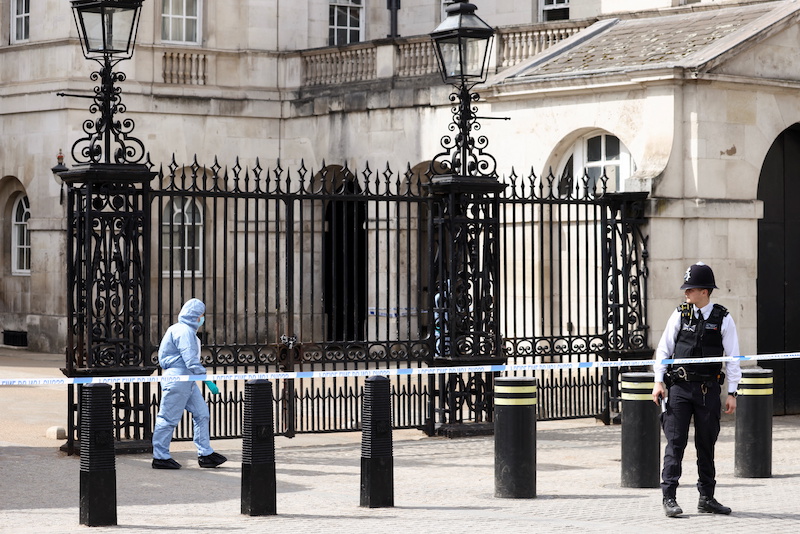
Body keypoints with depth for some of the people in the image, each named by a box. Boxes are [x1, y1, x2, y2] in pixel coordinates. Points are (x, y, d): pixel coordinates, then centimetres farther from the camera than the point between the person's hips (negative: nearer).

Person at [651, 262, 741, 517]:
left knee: (707, 445, 8)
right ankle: (669, 498, -4)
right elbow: (664, 349, 7)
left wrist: (732, 393, 0)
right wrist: (659, 381, -1)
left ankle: (707, 498, 17)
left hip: (708, 389, 0)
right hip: (678, 387, 0)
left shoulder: (723, 319, 0)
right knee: (675, 442, -5)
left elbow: (733, 358, 3)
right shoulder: (680, 315, 3)